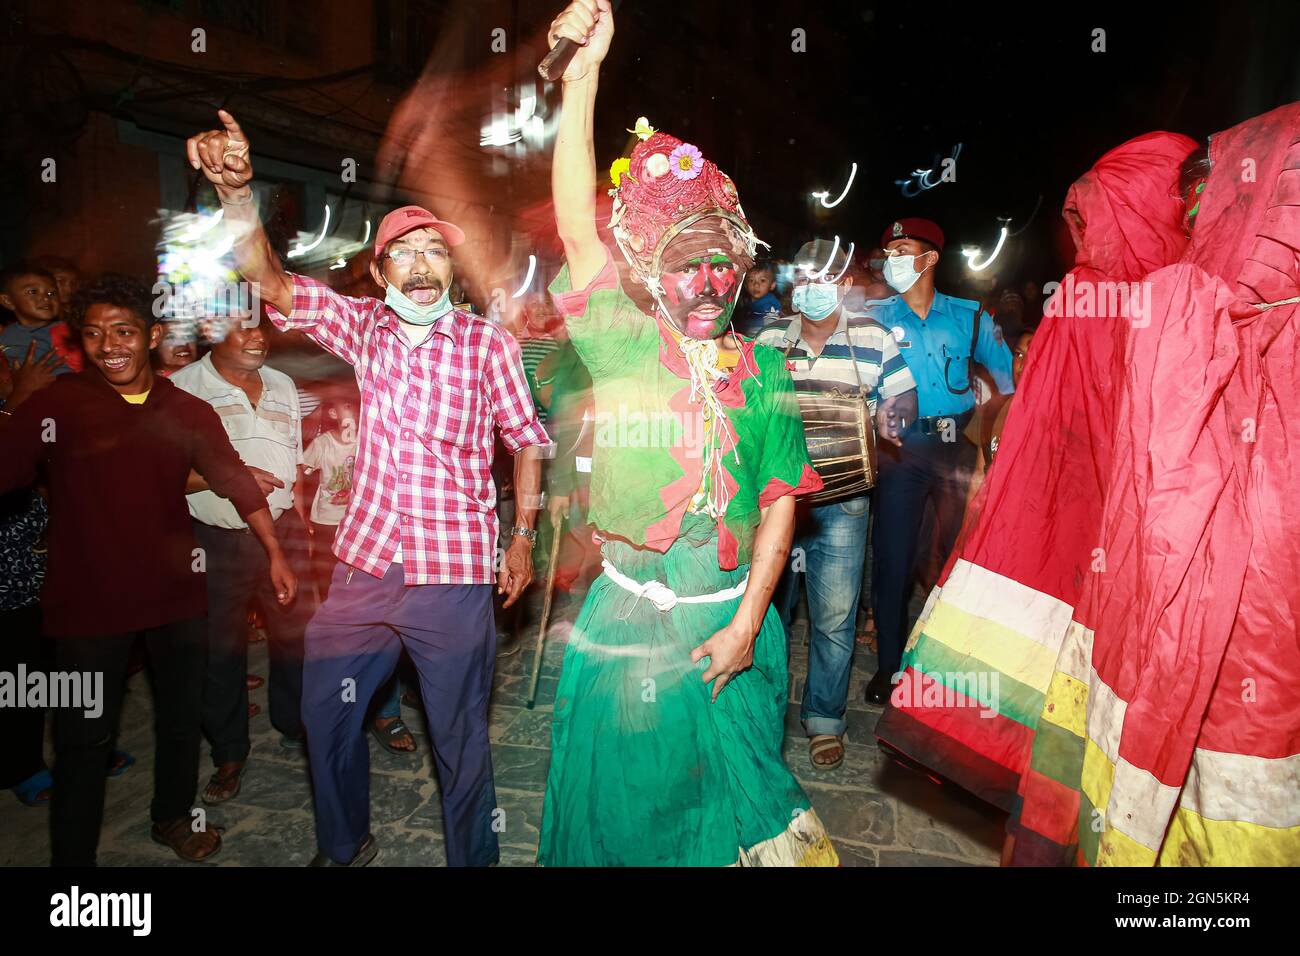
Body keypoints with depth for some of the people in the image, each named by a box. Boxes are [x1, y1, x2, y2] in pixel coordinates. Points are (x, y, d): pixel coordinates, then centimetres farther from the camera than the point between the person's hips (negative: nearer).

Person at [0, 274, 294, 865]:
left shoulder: (188, 412, 1)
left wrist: (275, 553, 2)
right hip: (89, 600, -3)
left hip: (176, 594, 4)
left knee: (182, 717, 20)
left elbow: (235, 481, 4)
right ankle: (73, 857, 29)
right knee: (85, 740, 8)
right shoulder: (54, 405, -8)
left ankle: (173, 817, 44)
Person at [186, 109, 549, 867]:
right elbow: (269, 279, -4)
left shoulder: (488, 342, -4)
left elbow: (527, 438, 1)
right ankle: (344, 848, 44)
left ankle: (474, 858, 33)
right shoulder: (364, 326, 5)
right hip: (364, 562, 4)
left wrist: (524, 535, -3)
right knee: (326, 714, 18)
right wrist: (237, 191, -20)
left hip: (455, 574, -4)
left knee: (461, 738, 8)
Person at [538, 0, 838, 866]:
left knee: (734, 780, 17)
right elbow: (578, 222, -13)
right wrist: (584, 72, -17)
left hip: (732, 616, 1)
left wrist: (745, 625, -7)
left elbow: (779, 504, -2)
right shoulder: (626, 347, -3)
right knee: (617, 789, 14)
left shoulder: (765, 373, 0)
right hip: (626, 614, 0)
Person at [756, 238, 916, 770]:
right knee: (768, 605, 13)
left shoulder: (874, 338, 3)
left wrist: (888, 415, -15)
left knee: (834, 617, 2)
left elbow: (905, 400, 5)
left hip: (840, 498, -2)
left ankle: (824, 720, 22)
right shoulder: (769, 340, 8)